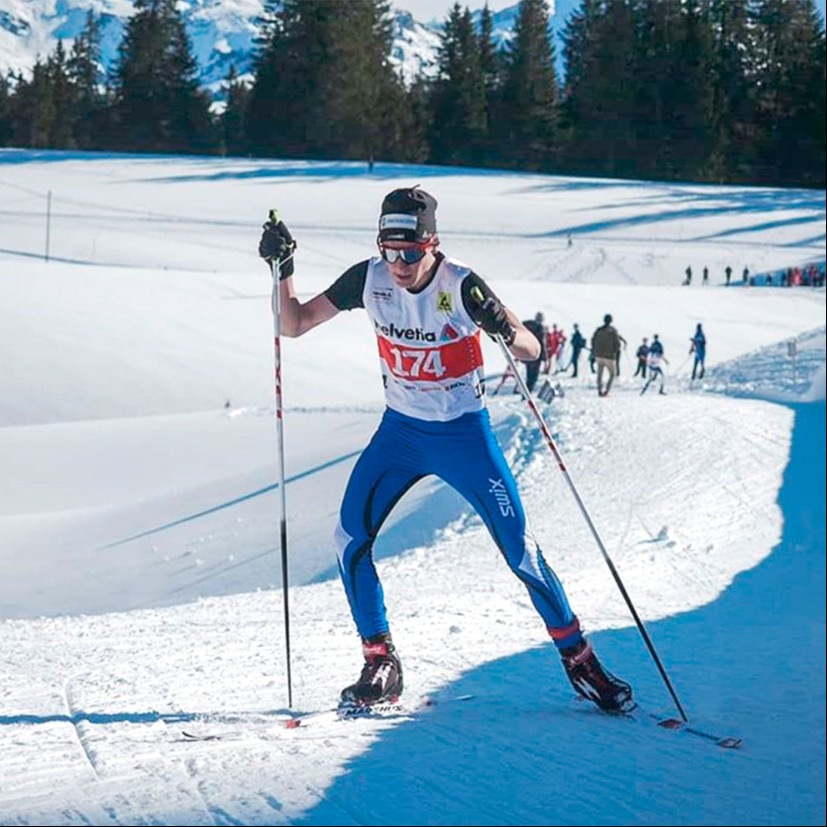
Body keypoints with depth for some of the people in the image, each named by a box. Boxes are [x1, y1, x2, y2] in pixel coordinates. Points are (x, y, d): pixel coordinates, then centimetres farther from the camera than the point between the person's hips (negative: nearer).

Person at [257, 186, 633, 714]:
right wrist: (284, 268, -19)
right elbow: (295, 325, -3)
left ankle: (580, 660, 12)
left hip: (465, 433, -3)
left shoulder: (460, 286, -21)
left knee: (520, 550, -4)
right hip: (401, 431, 3)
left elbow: (532, 350, -19)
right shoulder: (369, 279, -11)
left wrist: (505, 331, -41)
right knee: (350, 539, -12)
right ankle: (381, 666, 1)